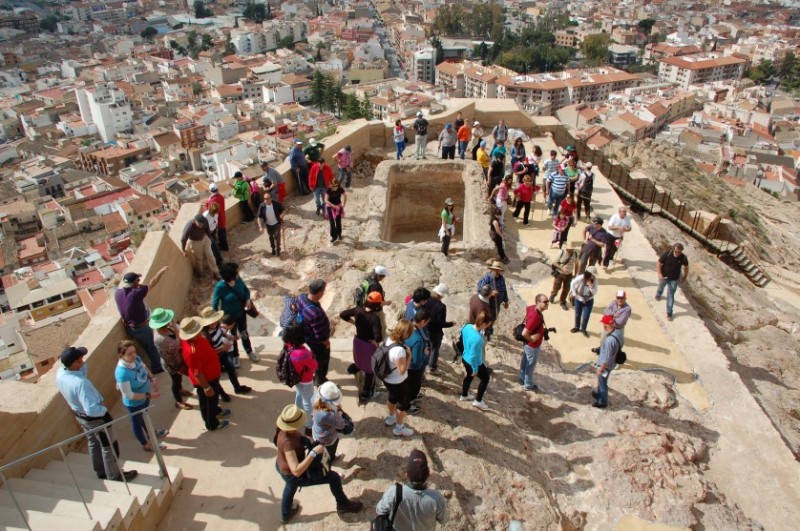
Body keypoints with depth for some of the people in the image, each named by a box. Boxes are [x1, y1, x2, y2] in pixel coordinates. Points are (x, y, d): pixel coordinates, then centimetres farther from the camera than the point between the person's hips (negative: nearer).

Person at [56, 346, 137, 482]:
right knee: (109, 446, 16)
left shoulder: (60, 373, -15)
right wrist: (104, 409, -19)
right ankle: (114, 475, 36)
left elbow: (83, 371, 4)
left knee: (94, 443, 29)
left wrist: (82, 364, -16)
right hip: (95, 418, -8)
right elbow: (92, 410, -40)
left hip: (79, 414, 8)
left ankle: (101, 472, 49)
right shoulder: (80, 383, -40)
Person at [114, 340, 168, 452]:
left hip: (144, 397, 7)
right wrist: (149, 395, -29)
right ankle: (146, 445, 47)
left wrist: (152, 379, -7)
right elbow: (129, 395, -32)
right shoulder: (122, 373, -40)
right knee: (137, 422, 22)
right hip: (134, 403, -6)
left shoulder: (136, 359, -20)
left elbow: (144, 367, 5)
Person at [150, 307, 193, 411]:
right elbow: (177, 346, -37)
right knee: (176, 381, 18)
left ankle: (180, 390, 63)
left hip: (178, 359, 8)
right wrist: (176, 330, -37)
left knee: (179, 378, 33)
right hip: (172, 363, -8)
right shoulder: (160, 339, -41)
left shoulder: (165, 329, -14)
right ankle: (179, 401, 42)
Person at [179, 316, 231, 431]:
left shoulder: (194, 338, -15)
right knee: (207, 402, 19)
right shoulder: (191, 351, -42)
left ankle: (216, 411, 60)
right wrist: (206, 387, -20)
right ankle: (212, 424, 43)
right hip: (205, 380, -8)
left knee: (214, 396, 33)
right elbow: (197, 374, -31)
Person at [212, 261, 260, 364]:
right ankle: (235, 356, 46)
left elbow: (246, 289, 2)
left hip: (241, 313, 4)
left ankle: (249, 352, 49)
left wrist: (248, 299, -16)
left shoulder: (238, 279, -17)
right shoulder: (220, 286, -31)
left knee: (244, 333, 25)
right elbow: (215, 303, -20)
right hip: (229, 316, -4)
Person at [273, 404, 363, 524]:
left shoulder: (284, 428, -19)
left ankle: (286, 515, 66)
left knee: (290, 487, 40)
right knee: (334, 477, 6)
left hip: (283, 466, 8)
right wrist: (314, 452, -42)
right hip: (292, 475, -7)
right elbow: (296, 471, -44)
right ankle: (343, 504, 32)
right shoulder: (287, 442, -43)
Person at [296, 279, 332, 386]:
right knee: (322, 360, 21)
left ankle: (315, 376, 56)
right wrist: (326, 342, -10)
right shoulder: (316, 313, -45)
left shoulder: (302, 296, -20)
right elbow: (320, 335, -31)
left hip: (307, 335, 8)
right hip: (317, 341, -8)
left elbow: (298, 311, 3)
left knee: (316, 357, 33)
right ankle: (321, 382, 45)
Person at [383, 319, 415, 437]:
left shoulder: (388, 339, -11)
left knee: (393, 398, 33)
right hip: (397, 382, -8)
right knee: (404, 404, 17)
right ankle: (399, 428, 36)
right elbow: (402, 370, -30)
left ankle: (390, 418, 57)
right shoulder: (399, 349, -39)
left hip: (387, 378, 8)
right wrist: (409, 355, -25)